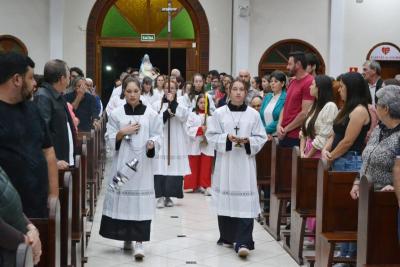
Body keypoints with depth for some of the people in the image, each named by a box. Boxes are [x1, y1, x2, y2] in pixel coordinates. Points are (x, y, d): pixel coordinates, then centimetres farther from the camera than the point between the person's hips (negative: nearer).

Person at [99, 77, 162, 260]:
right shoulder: (116, 114, 5)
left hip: (142, 162, -1)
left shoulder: (151, 114, 2)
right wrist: (122, 132, -12)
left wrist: (151, 143, -19)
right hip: (122, 161, 2)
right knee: (123, 197, 4)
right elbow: (110, 139, 5)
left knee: (140, 200, -7)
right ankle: (127, 237, 21)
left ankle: (139, 242, -5)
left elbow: (157, 136, 2)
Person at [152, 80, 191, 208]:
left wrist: (173, 103, -14)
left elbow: (184, 117, -10)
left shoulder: (180, 104, 8)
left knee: (174, 168, 0)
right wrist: (165, 114, -14)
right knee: (160, 167, -6)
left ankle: (169, 195, 12)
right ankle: (160, 196, 0)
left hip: (176, 142, 1)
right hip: (161, 140, -1)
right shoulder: (157, 104, 5)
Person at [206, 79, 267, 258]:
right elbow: (211, 136, 1)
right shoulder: (219, 113, 2)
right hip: (225, 162, 1)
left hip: (245, 164, -1)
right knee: (226, 200, 7)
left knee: (245, 202, -8)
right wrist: (226, 138, -15)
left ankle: (242, 242, -9)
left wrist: (248, 141, -14)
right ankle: (227, 237, 23)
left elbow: (261, 138, 4)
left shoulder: (254, 114, 3)